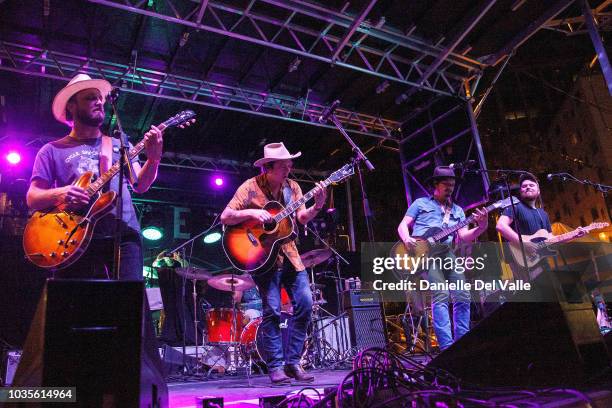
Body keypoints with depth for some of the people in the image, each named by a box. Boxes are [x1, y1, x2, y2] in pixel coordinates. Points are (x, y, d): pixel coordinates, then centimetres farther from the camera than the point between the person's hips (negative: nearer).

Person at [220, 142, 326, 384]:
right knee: (272, 309, -8)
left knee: (305, 302, -2)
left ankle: (292, 362, 10)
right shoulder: (251, 187, -7)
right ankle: (276, 367, 5)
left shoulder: (292, 187, 7)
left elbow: (302, 218, 3)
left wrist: (317, 206, -15)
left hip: (289, 254, 5)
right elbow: (225, 217, -9)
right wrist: (251, 212, -23)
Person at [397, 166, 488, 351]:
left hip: (446, 252, 5)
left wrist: (482, 226, -6)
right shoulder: (421, 203, 16)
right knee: (441, 296, -20)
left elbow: (464, 236, 13)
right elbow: (402, 225, 10)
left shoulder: (457, 210, 25)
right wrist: (407, 239, -12)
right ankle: (447, 347, -21)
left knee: (463, 296, -6)